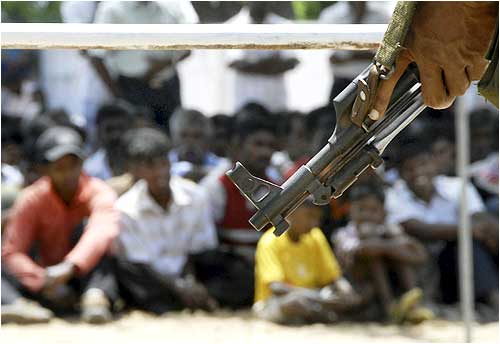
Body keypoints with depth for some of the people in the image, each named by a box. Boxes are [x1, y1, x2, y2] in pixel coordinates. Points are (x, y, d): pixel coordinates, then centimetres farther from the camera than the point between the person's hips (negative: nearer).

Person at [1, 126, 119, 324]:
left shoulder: (98, 193, -11)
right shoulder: (32, 200, -4)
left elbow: (103, 231, -34)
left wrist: (69, 267, -51)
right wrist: (43, 281, -31)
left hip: (90, 277, -2)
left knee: (84, 227, -26)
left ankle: (96, 297, -47)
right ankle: (16, 304, -52)